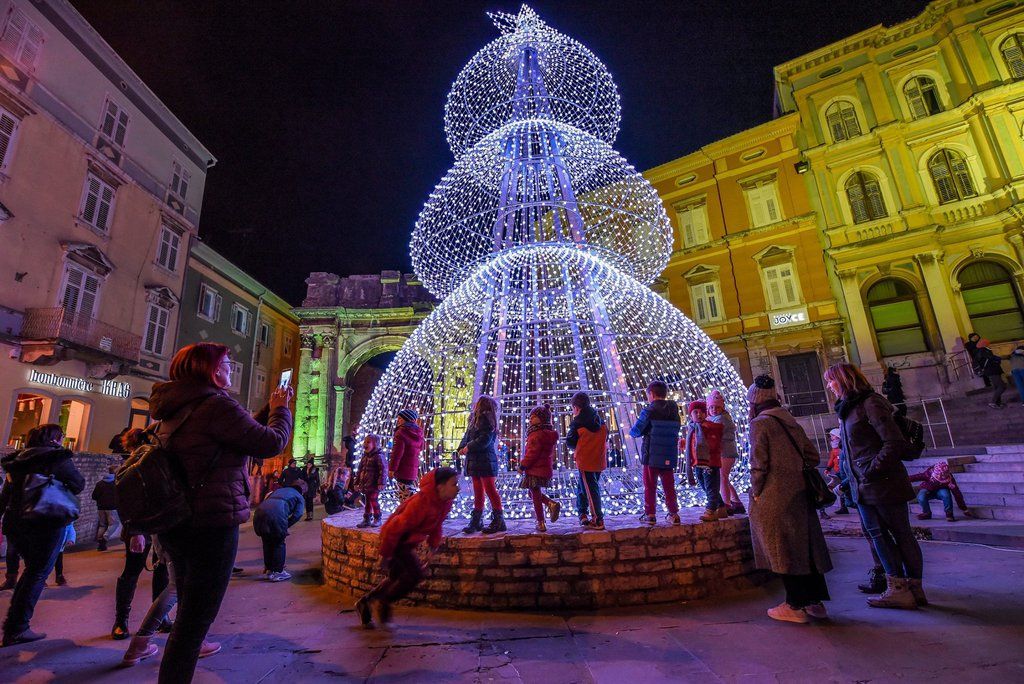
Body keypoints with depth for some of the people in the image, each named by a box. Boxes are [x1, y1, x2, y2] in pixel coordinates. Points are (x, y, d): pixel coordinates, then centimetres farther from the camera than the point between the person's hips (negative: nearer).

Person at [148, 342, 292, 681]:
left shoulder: (178, 408, 12)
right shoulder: (217, 404, -18)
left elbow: (244, 434, 17)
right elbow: (271, 443, -16)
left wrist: (269, 408, 16)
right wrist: (281, 408, -1)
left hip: (177, 523, 10)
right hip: (212, 525, -10)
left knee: (189, 609, 24)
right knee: (197, 615, 3)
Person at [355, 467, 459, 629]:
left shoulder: (445, 502, -9)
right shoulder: (421, 503, -36)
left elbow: (436, 525, 10)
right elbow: (395, 527, -30)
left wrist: (433, 545, 6)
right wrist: (385, 554, -21)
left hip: (407, 542, 9)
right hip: (394, 539, -9)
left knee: (396, 578, 19)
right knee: (414, 574, -16)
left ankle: (366, 604, 38)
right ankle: (381, 603, 5)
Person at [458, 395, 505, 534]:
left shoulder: (486, 419, -11)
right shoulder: (475, 419, 19)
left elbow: (484, 440, -20)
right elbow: (467, 436, 16)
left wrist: (468, 447, -11)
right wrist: (462, 447, -2)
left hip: (485, 460, -9)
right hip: (474, 461, 9)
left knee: (489, 489, -7)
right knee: (478, 491, 12)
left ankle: (499, 521, -1)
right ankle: (475, 522, 19)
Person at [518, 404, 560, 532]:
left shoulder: (536, 434, -20)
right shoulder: (549, 433, 10)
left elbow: (532, 453, -22)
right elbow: (551, 454, 18)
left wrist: (522, 466, -11)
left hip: (535, 470, -9)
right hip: (546, 468, 9)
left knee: (536, 496, 4)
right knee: (536, 494, 23)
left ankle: (541, 523, 12)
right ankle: (552, 503, 3)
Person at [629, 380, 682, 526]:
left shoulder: (649, 411, -12)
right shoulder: (674, 411, 6)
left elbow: (635, 431, -11)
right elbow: (675, 430, 15)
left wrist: (631, 432, 10)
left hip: (652, 455, -5)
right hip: (669, 456, 5)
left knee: (650, 487, 6)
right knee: (669, 486, 14)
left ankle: (650, 515, 10)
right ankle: (674, 514, 17)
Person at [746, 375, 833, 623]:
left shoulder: (759, 423, -11)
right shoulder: (792, 422, 11)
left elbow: (758, 463, -16)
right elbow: (813, 457, 14)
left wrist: (756, 492, -6)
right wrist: (794, 473, 15)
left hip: (773, 498, -7)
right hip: (799, 494, 8)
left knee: (782, 550, 3)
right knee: (805, 546, 14)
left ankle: (796, 606, 11)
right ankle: (816, 602, 24)